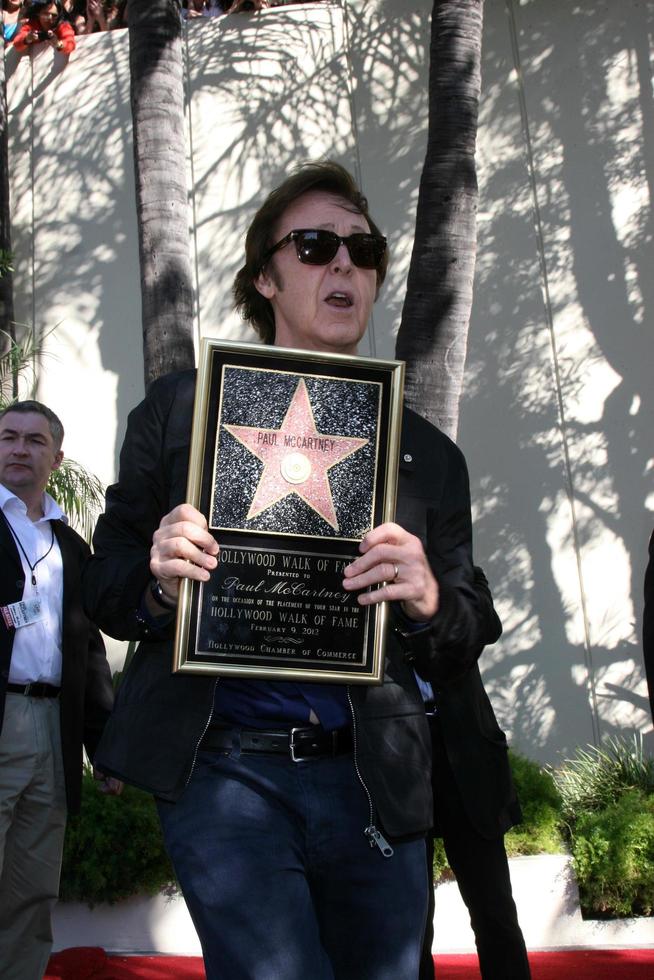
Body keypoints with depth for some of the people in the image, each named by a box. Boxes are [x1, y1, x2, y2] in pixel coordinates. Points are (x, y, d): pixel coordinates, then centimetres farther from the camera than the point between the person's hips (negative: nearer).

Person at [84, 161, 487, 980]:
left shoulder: (426, 454, 12)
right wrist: (156, 585, -15)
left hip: (369, 781, 3)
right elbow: (104, 589, 9)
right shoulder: (177, 411, 7)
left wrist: (427, 602, -11)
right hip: (220, 769, -2)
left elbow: (463, 649, 13)